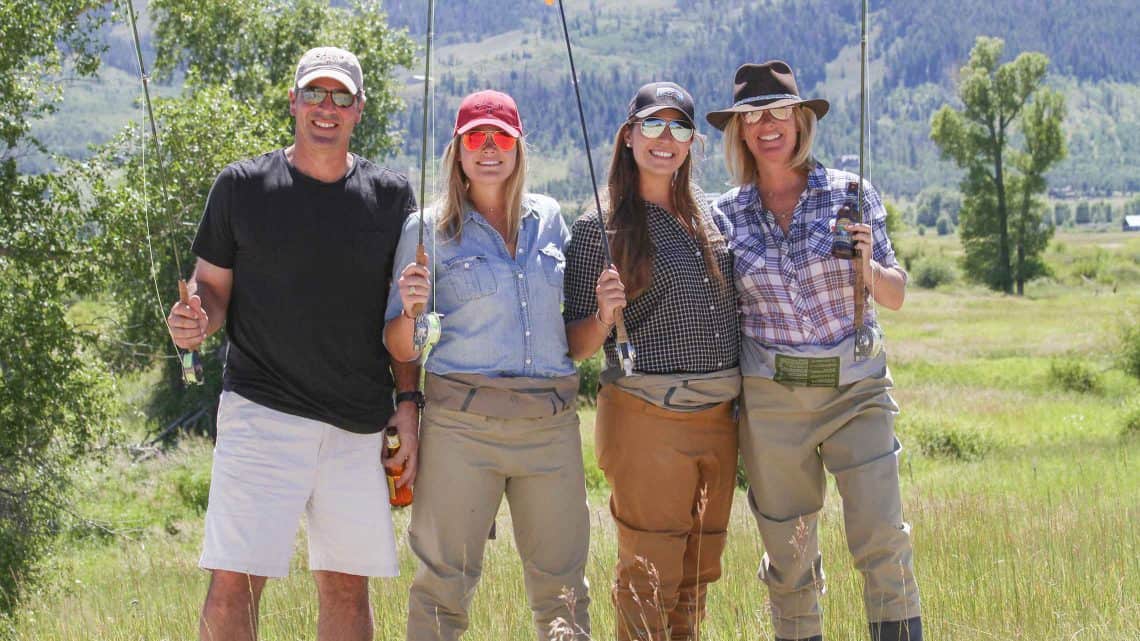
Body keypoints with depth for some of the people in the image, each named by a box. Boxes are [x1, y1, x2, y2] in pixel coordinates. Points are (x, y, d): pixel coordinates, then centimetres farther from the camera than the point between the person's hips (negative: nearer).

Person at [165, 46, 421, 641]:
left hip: (360, 426, 3)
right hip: (262, 413, -2)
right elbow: (212, 290, 7)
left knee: (346, 589, 7)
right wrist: (193, 321, -15)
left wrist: (408, 402, 3)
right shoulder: (242, 185, 3)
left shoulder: (390, 196, 8)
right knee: (232, 585, -10)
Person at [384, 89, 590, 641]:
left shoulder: (549, 218, 13)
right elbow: (401, 349, 4)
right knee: (445, 582, -3)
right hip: (463, 423, -3)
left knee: (562, 584, 6)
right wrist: (410, 310, -17)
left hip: (552, 423, 3)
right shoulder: (429, 230, 4)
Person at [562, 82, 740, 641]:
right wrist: (605, 314, -24)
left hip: (721, 417, 6)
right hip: (650, 419, -6)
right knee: (649, 575, -5)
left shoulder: (702, 207, 11)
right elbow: (576, 346, -6)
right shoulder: (599, 228, -6)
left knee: (697, 574, 13)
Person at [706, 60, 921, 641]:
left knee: (881, 539, -12)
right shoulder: (726, 215, 3)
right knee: (788, 550, 6)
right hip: (771, 397, 1)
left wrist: (866, 265, -16)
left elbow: (895, 296, 4)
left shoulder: (851, 194, 0)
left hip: (856, 389, -1)